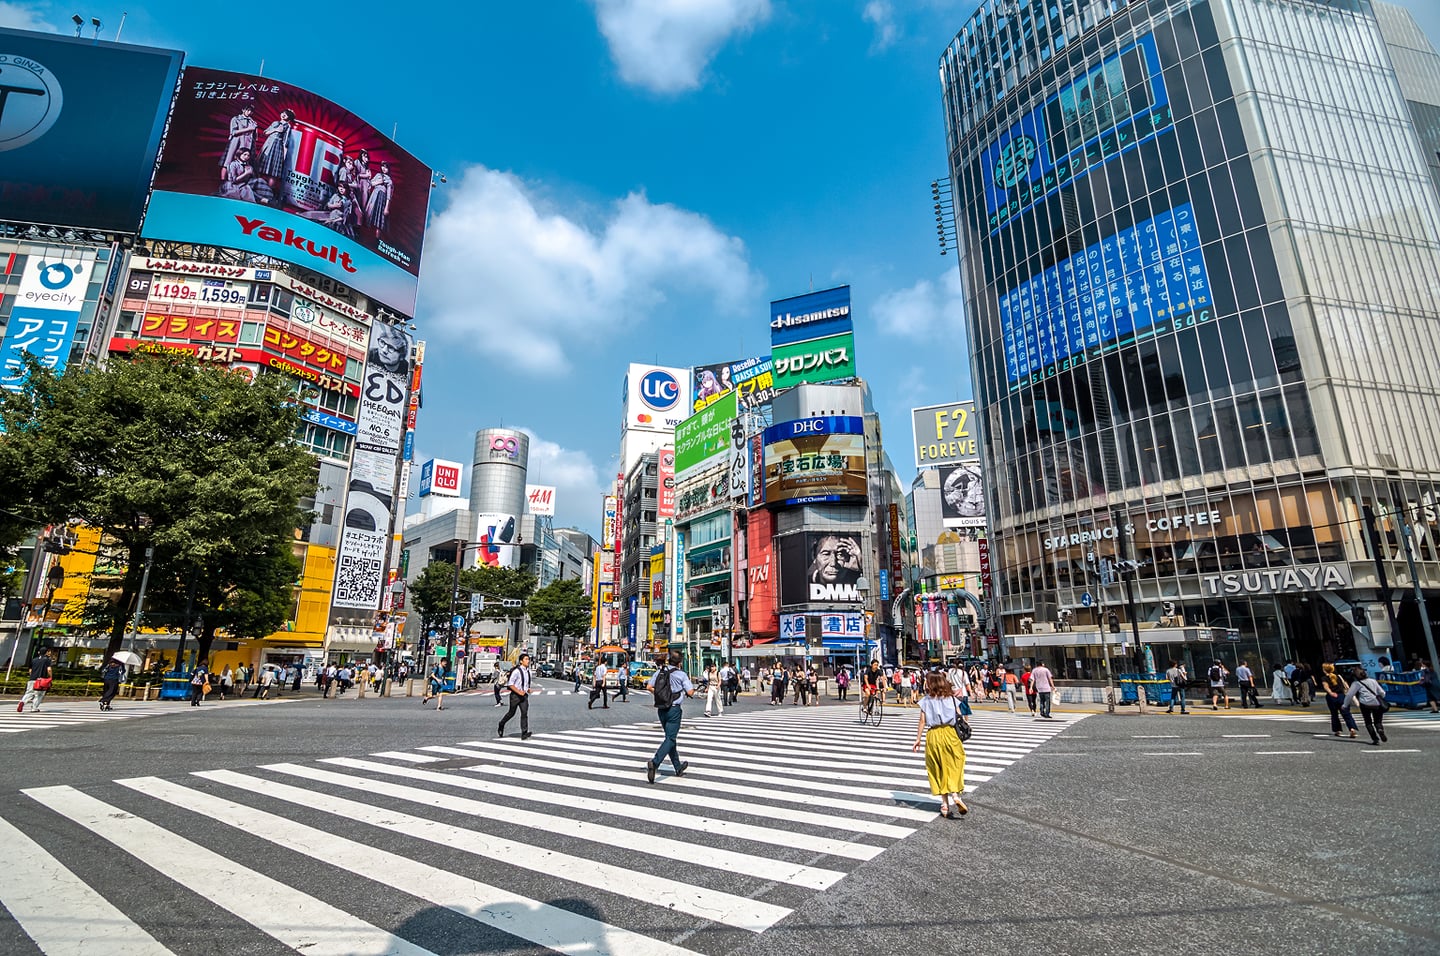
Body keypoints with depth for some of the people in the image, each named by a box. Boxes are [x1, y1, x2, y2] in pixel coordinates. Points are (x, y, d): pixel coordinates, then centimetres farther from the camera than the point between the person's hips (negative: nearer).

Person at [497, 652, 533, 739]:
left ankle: (524, 733, -11)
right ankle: (501, 726, 36)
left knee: (525, 713, -8)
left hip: (524, 695, 5)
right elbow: (510, 684, -15)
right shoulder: (516, 671, -14)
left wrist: (528, 689, 4)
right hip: (515, 695, -5)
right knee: (511, 713, 9)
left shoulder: (528, 671, 7)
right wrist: (519, 692, -22)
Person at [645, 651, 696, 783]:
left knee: (670, 737, 17)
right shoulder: (681, 674, -9)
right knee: (670, 739, -3)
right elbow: (690, 692, -9)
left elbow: (649, 686, 3)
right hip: (674, 709, -6)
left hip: (661, 709, 6)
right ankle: (655, 762, -23)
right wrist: (691, 686, 11)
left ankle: (678, 767, 28)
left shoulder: (659, 671, 4)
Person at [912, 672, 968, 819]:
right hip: (949, 734, 0)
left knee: (939, 769, 10)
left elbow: (922, 721, -4)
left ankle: (945, 804, 13)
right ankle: (955, 795, -9)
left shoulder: (926, 701, -4)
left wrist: (918, 739, 3)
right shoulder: (951, 698, -2)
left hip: (933, 735, 0)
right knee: (953, 766, 11)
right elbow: (959, 718, -3)